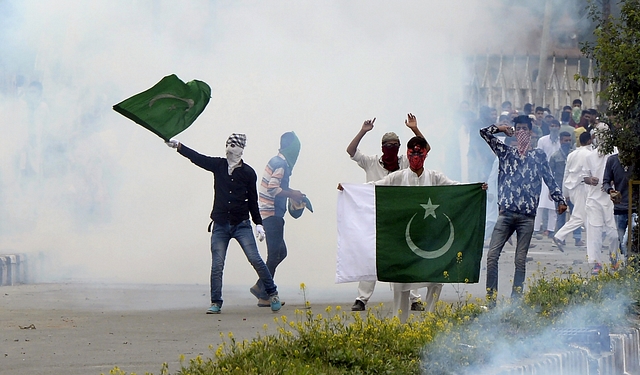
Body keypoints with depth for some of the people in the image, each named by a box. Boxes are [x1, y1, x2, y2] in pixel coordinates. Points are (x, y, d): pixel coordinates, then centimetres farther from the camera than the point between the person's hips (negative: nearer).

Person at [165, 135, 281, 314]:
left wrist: (258, 224, 5)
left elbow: (253, 200, 6)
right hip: (220, 225, 2)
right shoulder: (218, 165, 5)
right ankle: (216, 303, 3)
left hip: (241, 225, -2)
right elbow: (197, 158, -5)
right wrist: (178, 146, -18)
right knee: (217, 265, -2)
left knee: (255, 259, -8)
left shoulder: (248, 172, 1)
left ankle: (273, 294, 5)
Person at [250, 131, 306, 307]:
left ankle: (259, 286, 17)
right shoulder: (281, 164, -14)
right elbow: (273, 189, -23)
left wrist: (292, 193, 12)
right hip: (272, 213, -10)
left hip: (273, 214, 10)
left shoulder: (277, 162, 17)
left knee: (280, 252, 14)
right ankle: (264, 296, -3)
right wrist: (292, 195, -14)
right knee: (275, 253, -7)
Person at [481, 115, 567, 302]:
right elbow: (484, 132, 11)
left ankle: (516, 299, 5)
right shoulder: (506, 152, 13)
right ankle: (490, 298, -7)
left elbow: (549, 180, 12)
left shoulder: (538, 155, 10)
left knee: (520, 260, 0)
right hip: (506, 213, 1)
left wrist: (560, 200, 4)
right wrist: (502, 129, 12)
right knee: (492, 256, -9)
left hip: (527, 216, -1)